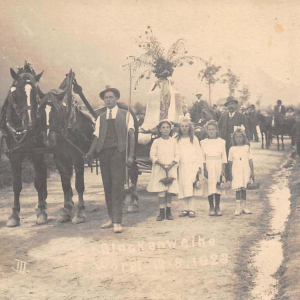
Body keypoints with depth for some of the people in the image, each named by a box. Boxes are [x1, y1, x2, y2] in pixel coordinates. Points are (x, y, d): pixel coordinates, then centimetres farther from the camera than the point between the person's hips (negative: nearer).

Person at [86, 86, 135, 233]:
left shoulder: (125, 115, 9)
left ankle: (117, 222, -10)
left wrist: (131, 155, -9)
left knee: (117, 186, -10)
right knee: (107, 187, 7)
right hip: (103, 153, 4)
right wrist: (90, 153, -8)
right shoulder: (100, 118, 17)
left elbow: (131, 135, 3)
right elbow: (97, 137, 9)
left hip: (118, 151, -4)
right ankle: (112, 219, 15)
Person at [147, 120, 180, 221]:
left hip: (171, 169, 1)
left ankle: (168, 211, 10)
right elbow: (152, 156, -1)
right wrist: (162, 164, -14)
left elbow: (177, 155, 4)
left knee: (170, 190, 1)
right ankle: (162, 212, -1)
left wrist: (171, 165, -12)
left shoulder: (173, 141, 7)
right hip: (159, 169, -1)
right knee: (161, 191, -6)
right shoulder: (156, 141, 4)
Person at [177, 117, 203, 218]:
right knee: (183, 188, 1)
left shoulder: (194, 138, 7)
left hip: (192, 166, -2)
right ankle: (185, 209, 8)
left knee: (191, 187, -10)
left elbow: (199, 153, 6)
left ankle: (191, 209, -8)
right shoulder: (177, 139, 11)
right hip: (182, 167, 2)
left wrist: (200, 166, 1)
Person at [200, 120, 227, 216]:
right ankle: (211, 207, 6)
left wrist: (223, 169, -1)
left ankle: (217, 207, 11)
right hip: (208, 166, -1)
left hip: (218, 166, 1)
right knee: (210, 186, -3)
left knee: (218, 186, 1)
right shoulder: (203, 142, 4)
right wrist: (204, 169, -5)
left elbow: (224, 156, 6)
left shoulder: (221, 142, 6)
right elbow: (202, 157, 2)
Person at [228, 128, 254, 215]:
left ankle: (243, 207, 16)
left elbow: (250, 160, 6)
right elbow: (230, 161, 6)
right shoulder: (232, 149, 4)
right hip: (236, 171, -1)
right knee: (238, 188, -6)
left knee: (244, 188, 6)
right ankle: (238, 208, -5)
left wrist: (252, 171, 2)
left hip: (246, 171, 1)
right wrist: (230, 173, 2)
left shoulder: (246, 148, 5)